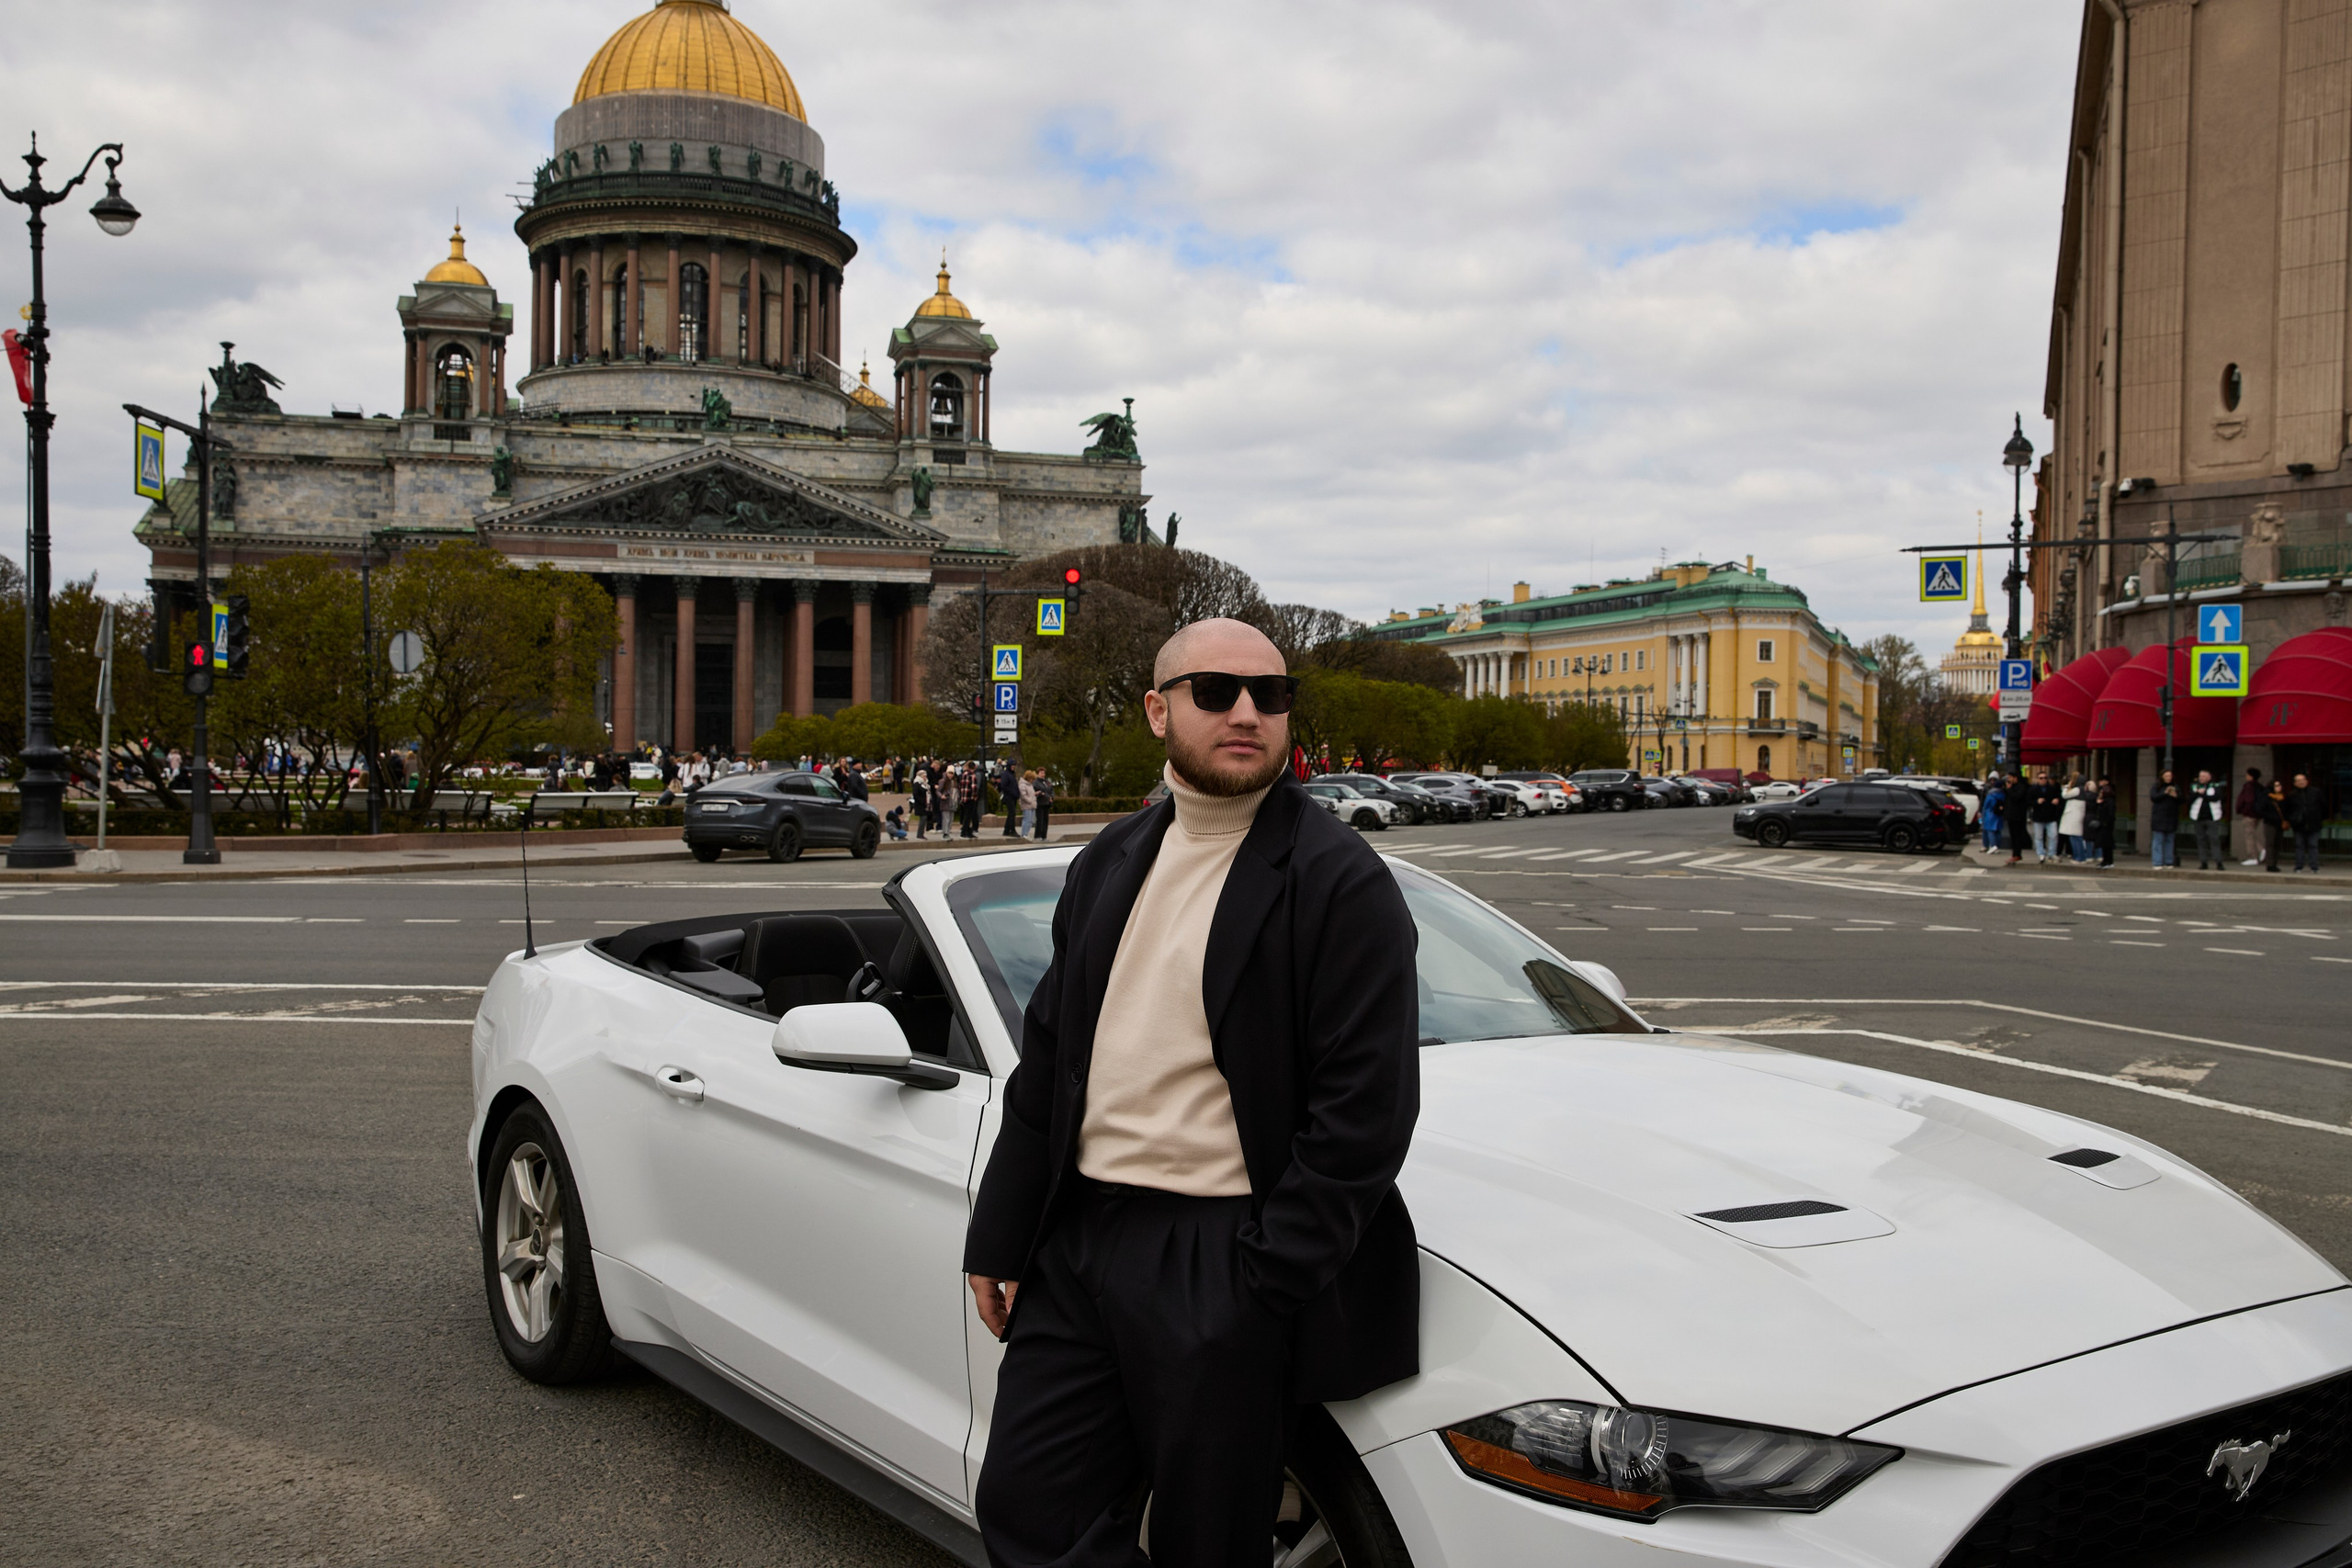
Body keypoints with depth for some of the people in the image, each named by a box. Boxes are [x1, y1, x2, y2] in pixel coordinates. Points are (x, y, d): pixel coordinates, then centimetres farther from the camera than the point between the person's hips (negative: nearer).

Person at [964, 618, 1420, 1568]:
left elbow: (1365, 1113, -14)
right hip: (1079, 1244, 6)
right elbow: (1047, 1062, 14)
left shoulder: (1344, 885, -10)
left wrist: (1263, 1284, -16)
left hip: (1224, 1274, -6)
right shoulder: (1110, 862, 10)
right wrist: (999, 1237, 12)